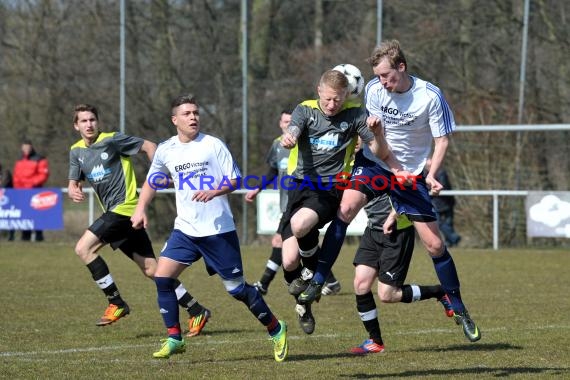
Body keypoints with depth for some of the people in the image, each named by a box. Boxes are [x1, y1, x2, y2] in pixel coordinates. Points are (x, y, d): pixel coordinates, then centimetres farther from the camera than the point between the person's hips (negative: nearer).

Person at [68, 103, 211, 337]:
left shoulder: (112, 140, -6)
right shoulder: (76, 151, 14)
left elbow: (149, 146, -3)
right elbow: (74, 183, 13)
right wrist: (73, 191, -10)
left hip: (124, 208, -7)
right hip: (114, 213, 7)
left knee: (83, 248, -17)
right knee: (151, 269, 6)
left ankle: (116, 303, -10)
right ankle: (196, 311, 9)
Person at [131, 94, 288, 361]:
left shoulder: (213, 145, -6)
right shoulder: (166, 150, 5)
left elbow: (235, 179, -7)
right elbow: (152, 181, 21)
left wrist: (214, 191, -25)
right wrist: (140, 209, 9)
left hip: (218, 229, -4)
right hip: (185, 229, 4)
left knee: (236, 288, -1)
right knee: (162, 277, -11)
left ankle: (276, 330, 18)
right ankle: (174, 339, 0)